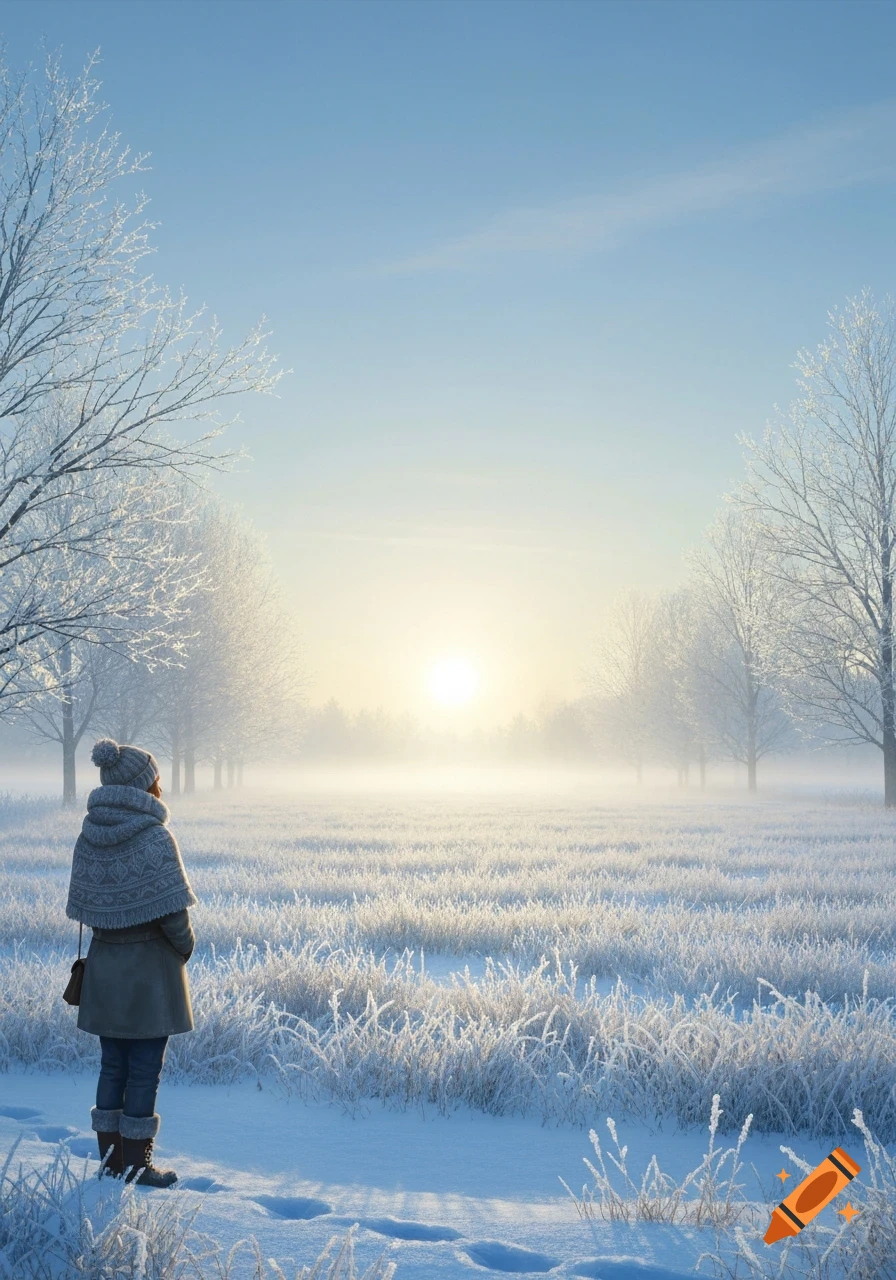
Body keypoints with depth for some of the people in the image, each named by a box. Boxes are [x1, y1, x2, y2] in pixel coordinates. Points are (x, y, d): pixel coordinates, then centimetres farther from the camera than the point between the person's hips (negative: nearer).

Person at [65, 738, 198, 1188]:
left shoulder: (88, 837, 1)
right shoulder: (153, 837, -18)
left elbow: (84, 906, 5)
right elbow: (172, 913, -18)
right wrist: (185, 946, -1)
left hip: (103, 967, 6)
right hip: (150, 970, -6)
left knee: (112, 1065, 15)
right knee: (144, 1070, 4)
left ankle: (109, 1158, 23)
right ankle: (136, 1164, 11)